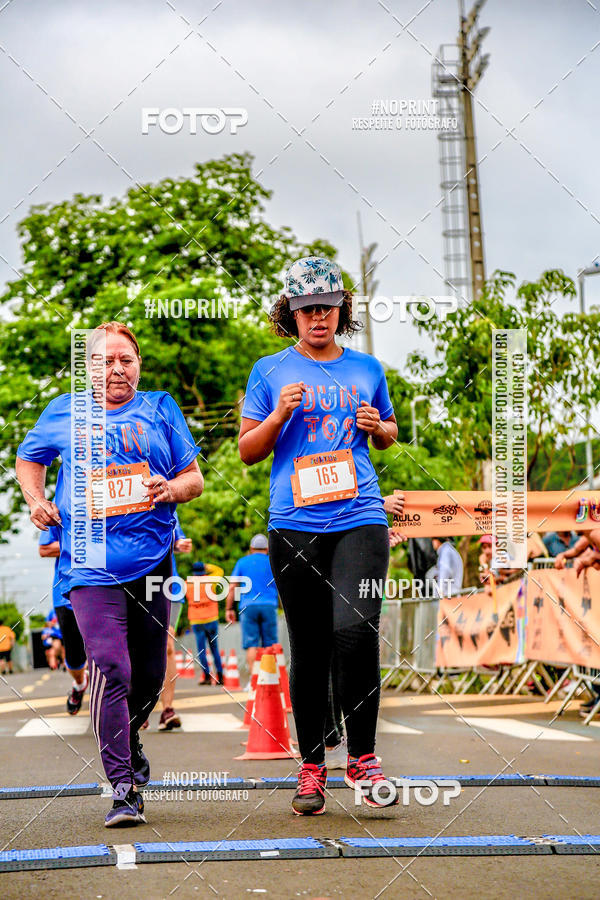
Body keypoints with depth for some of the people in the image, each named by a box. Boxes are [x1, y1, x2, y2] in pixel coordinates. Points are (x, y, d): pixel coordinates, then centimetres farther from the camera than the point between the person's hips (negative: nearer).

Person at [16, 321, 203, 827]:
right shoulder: (64, 413, 10)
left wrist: (171, 488, -11)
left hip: (151, 558, 2)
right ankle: (123, 788, -14)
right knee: (110, 669, -16)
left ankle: (128, 738, 42)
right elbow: (29, 458, 28)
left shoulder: (160, 409, 10)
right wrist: (36, 499, 10)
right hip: (90, 562, -2)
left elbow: (195, 479, 11)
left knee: (149, 675, 10)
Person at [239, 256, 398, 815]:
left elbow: (389, 435, 26)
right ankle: (311, 766, 13)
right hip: (294, 523, 0)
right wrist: (279, 415, -7)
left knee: (354, 629, -17)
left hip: (359, 517, 0)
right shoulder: (270, 371, 10)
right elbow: (247, 450, 11)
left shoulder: (366, 369, 14)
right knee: (309, 649, 2)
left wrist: (379, 427, 2)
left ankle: (363, 757, -5)